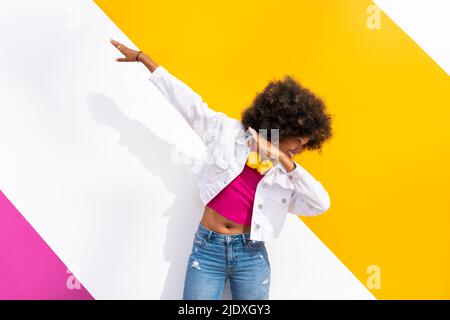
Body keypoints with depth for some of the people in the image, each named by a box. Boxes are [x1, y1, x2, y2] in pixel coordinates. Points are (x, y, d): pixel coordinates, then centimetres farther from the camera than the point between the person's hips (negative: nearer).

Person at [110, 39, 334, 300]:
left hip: (251, 254, 2)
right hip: (207, 249, -2)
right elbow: (186, 99, 1)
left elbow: (321, 204, -8)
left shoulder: (287, 170, 3)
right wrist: (141, 56, 8)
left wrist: (284, 160, -16)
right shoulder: (228, 131, -3)